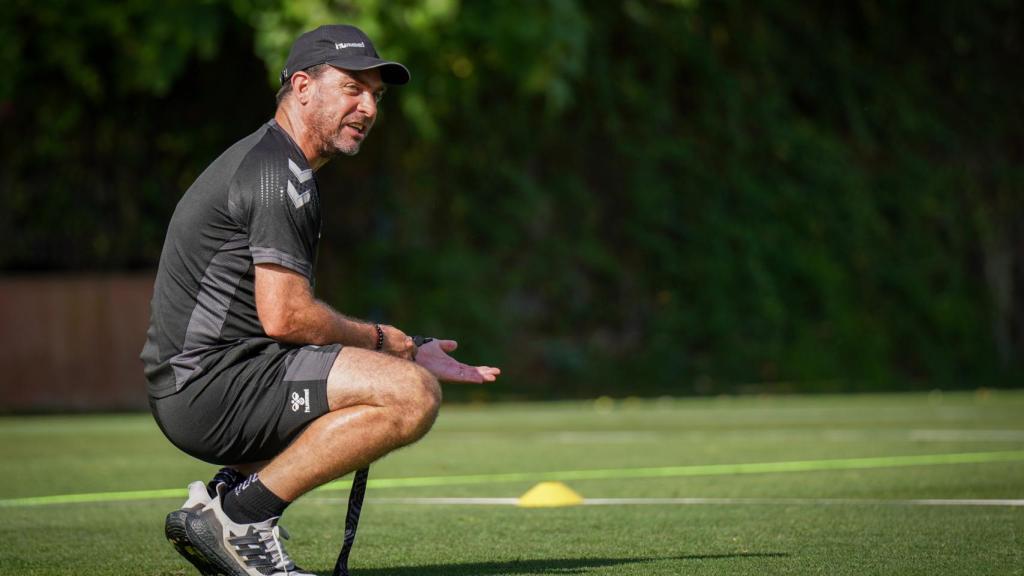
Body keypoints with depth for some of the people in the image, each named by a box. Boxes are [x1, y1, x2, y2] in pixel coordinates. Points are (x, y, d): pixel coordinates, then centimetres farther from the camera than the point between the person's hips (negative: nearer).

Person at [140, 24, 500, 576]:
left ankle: (223, 492, 12)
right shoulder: (280, 173, -11)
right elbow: (284, 317, -20)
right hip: (209, 382, -11)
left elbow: (281, 315, 24)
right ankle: (240, 514, -15)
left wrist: (407, 353, 16)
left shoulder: (260, 160, 23)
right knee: (411, 396, -23)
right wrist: (379, 340, -2)